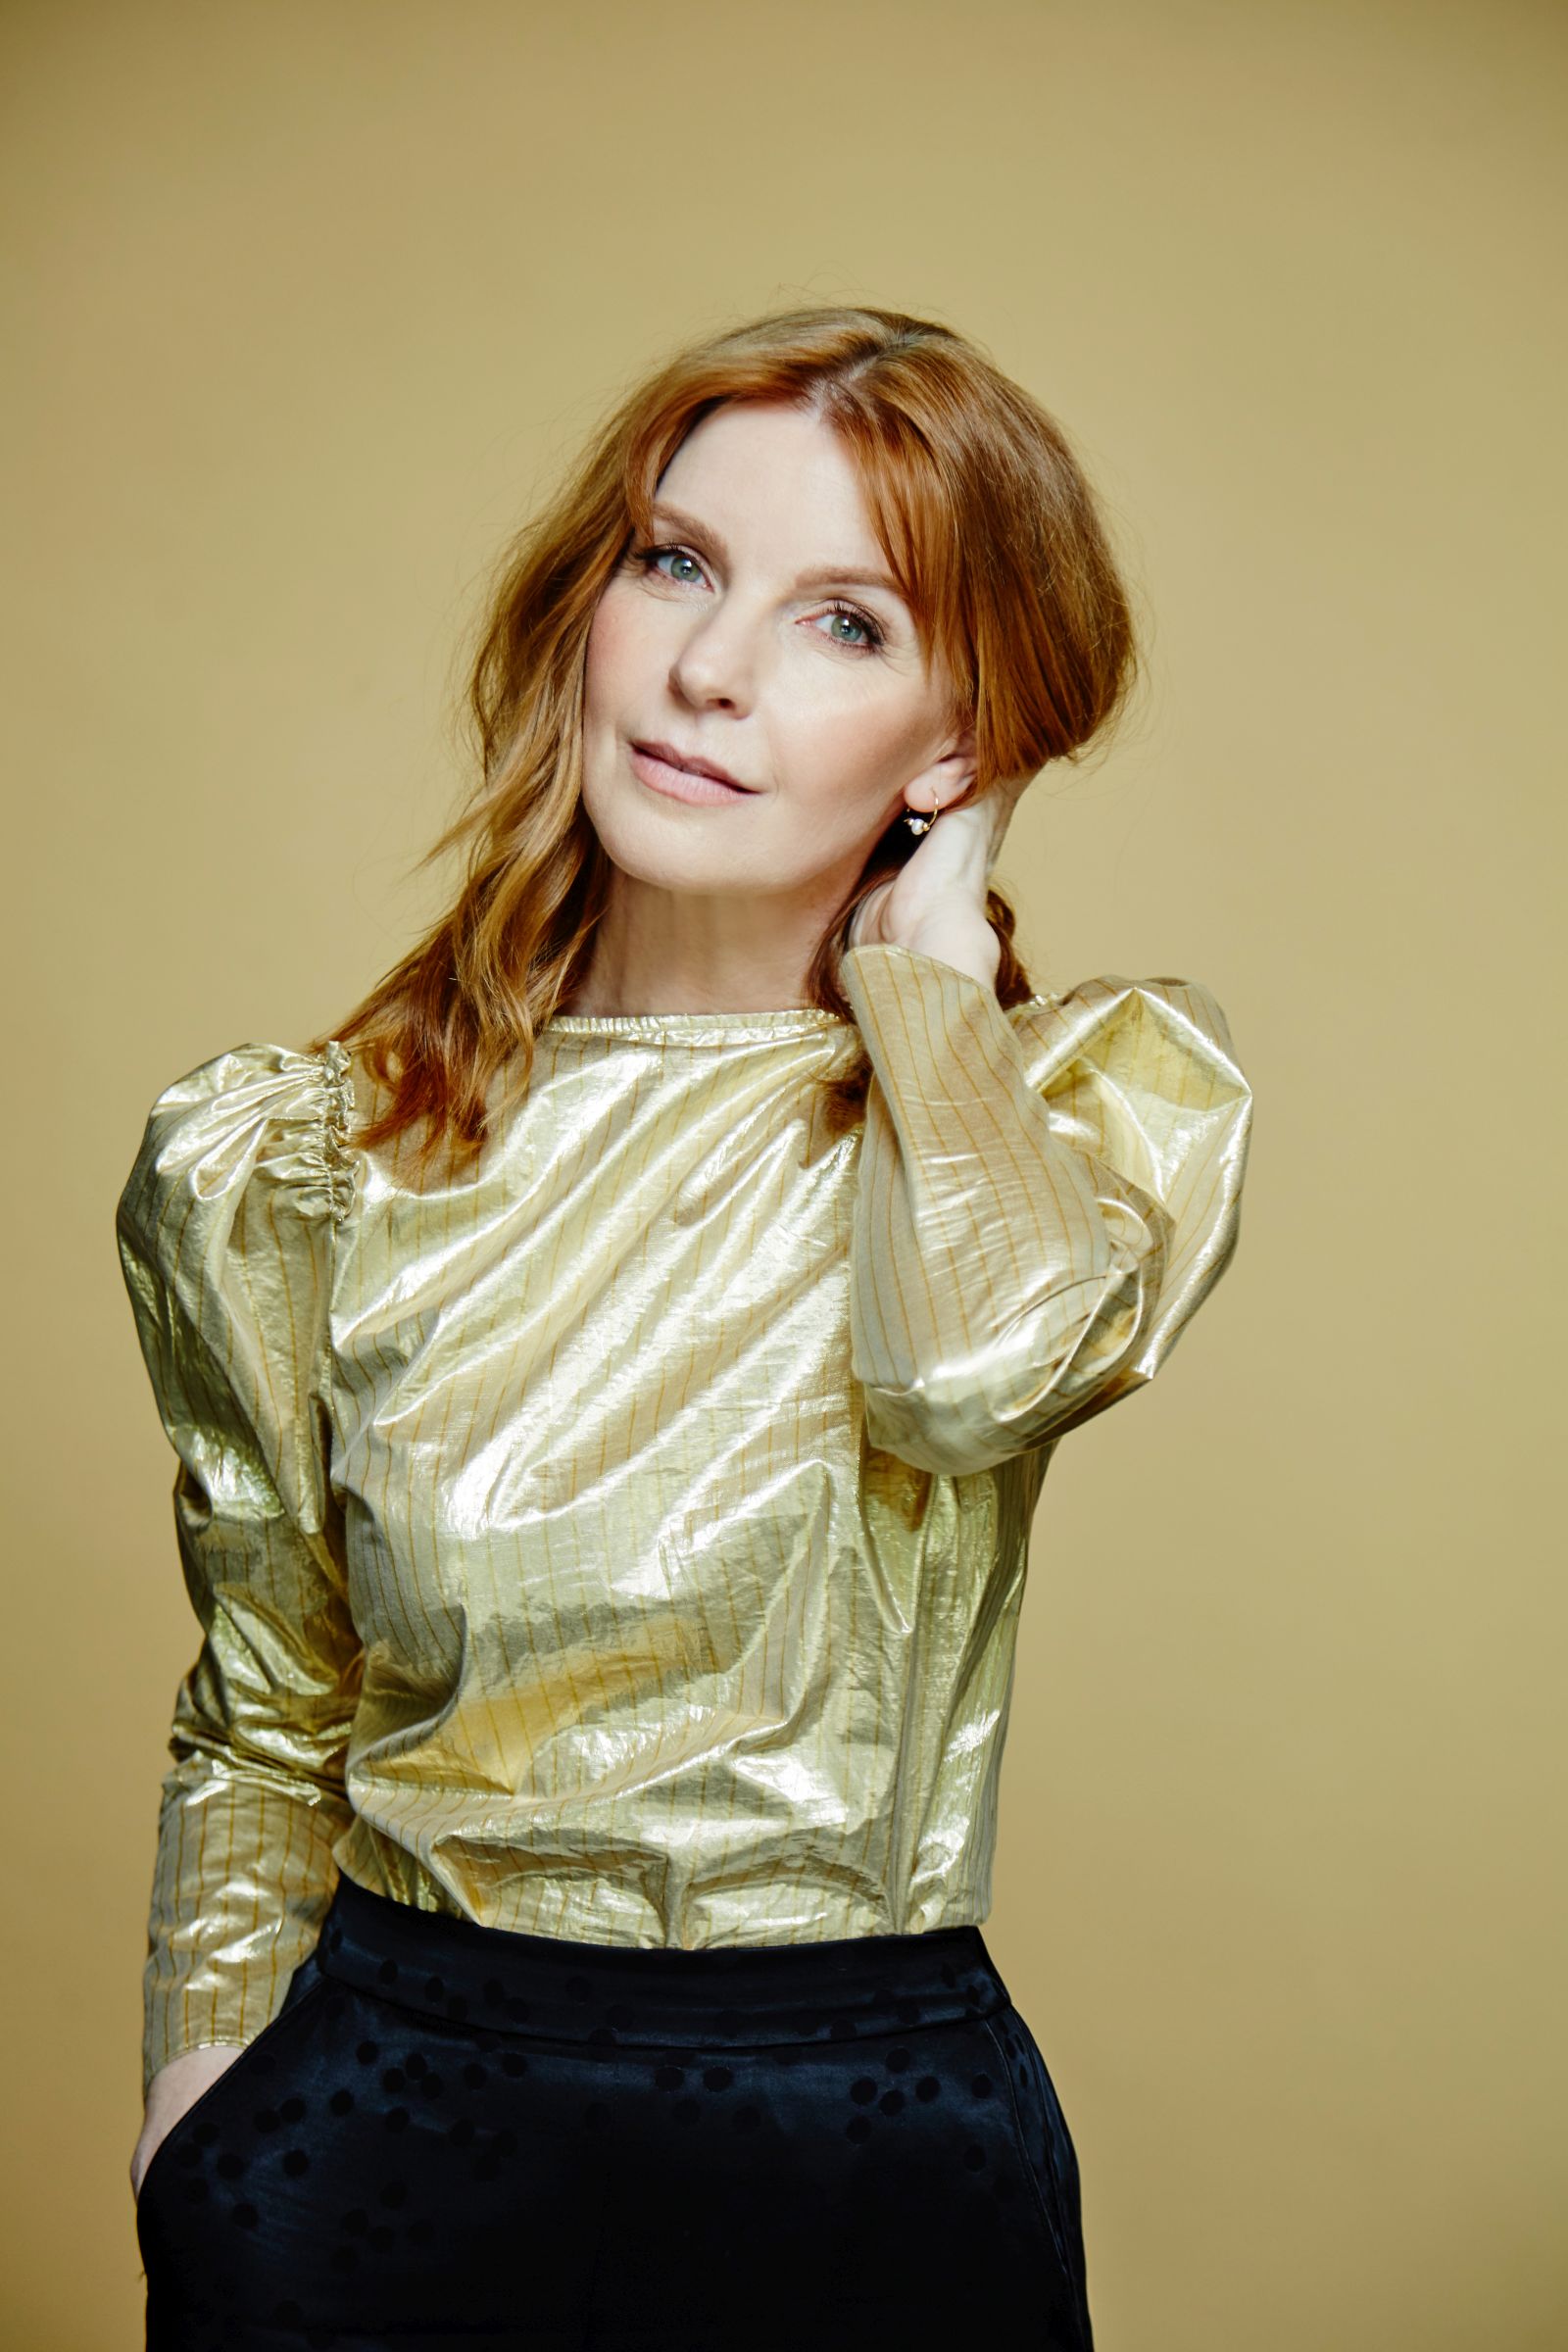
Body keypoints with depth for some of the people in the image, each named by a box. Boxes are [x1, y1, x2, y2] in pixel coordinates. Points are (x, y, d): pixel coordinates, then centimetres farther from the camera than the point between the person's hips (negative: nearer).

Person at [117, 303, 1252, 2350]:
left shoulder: (1104, 1090, -4)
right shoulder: (294, 1167, 0)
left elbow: (988, 1357, -28)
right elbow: (270, 1720, 10)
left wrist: (920, 946, -12)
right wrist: (208, 2068, -4)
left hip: (874, 2140, -1)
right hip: (382, 2126, 1)